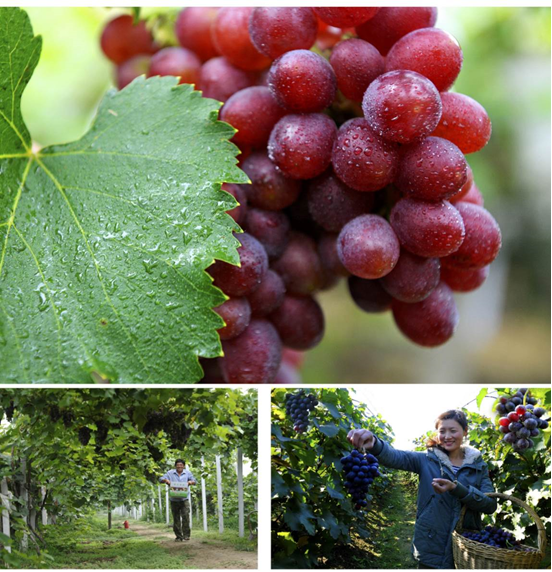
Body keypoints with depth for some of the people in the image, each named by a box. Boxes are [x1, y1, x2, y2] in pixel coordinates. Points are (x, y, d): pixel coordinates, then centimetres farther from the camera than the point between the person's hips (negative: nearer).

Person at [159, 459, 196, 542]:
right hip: (174, 500, 1)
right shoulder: (170, 473, 7)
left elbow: (194, 481, 11)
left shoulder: (187, 473, 10)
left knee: (185, 516, -14)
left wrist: (190, 482, -11)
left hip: (184, 499, -1)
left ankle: (186, 535, -6)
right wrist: (166, 480, -16)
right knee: (176, 519, 4)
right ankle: (178, 536, 13)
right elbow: (161, 479, 5)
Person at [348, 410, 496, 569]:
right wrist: (374, 444, -43)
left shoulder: (479, 466, 3)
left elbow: (490, 504, -9)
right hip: (431, 549, -1)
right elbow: (395, 457, -20)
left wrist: (455, 488, -23)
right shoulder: (427, 460, -2)